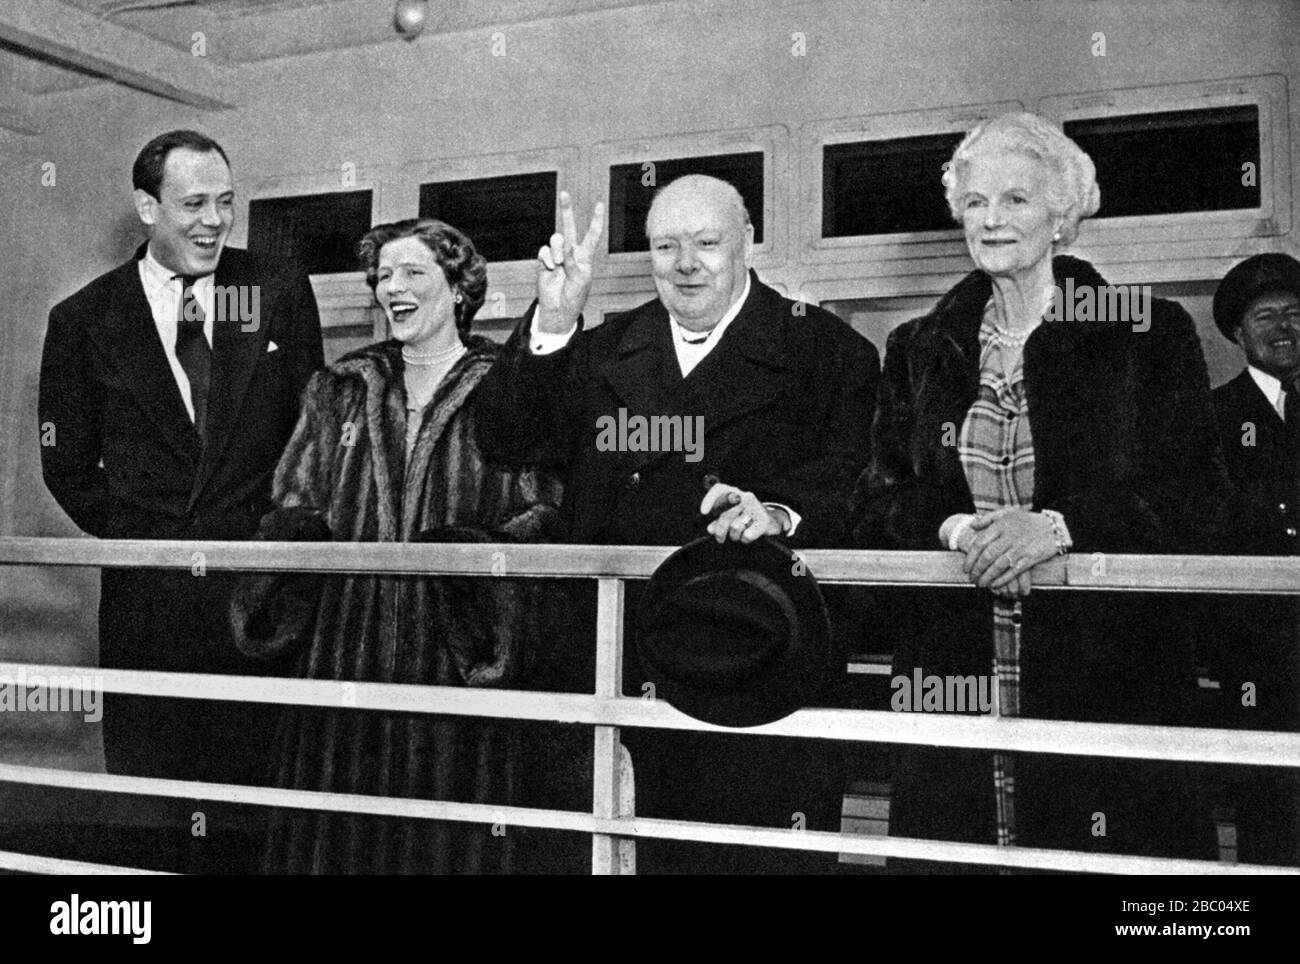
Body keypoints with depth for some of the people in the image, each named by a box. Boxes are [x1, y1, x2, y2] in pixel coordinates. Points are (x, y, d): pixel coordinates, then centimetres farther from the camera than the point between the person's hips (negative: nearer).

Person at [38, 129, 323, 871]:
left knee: (255, 778, 4)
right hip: (145, 595, 1)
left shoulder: (281, 295, 4)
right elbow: (67, 463, 10)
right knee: (146, 787, 8)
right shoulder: (85, 319, 4)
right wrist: (137, 537, 3)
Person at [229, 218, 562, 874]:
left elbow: (544, 512, -3)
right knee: (332, 827, 5)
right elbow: (294, 501, 15)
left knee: (443, 832, 0)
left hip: (457, 650, -3)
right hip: (343, 641, 4)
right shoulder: (340, 389, 16)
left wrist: (476, 552, -21)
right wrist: (300, 537, -7)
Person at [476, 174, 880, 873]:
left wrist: (780, 513, -28)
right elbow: (510, 441, 5)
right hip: (609, 677, 4)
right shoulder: (606, 350, 15)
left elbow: (857, 479, -8)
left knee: (751, 856, -1)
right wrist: (552, 321, -7)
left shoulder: (824, 349, 3)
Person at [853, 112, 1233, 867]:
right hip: (954, 673, 2)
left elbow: (1198, 506, -4)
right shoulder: (920, 349, 12)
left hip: (1108, 670, -2)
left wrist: (1058, 525, -19)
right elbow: (881, 505, 8)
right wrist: (955, 528, -13)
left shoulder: (1150, 336, 2)